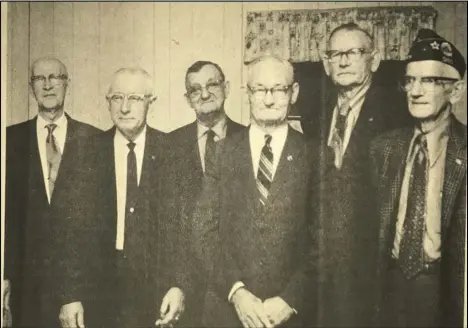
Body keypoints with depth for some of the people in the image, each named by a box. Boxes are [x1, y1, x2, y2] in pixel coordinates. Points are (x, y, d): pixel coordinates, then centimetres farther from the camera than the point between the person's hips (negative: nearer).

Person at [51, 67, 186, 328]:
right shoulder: (85, 154, 1)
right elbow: (69, 228, 0)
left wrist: (178, 285, -11)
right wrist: (70, 296, -5)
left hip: (158, 296, -1)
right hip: (99, 293, 1)